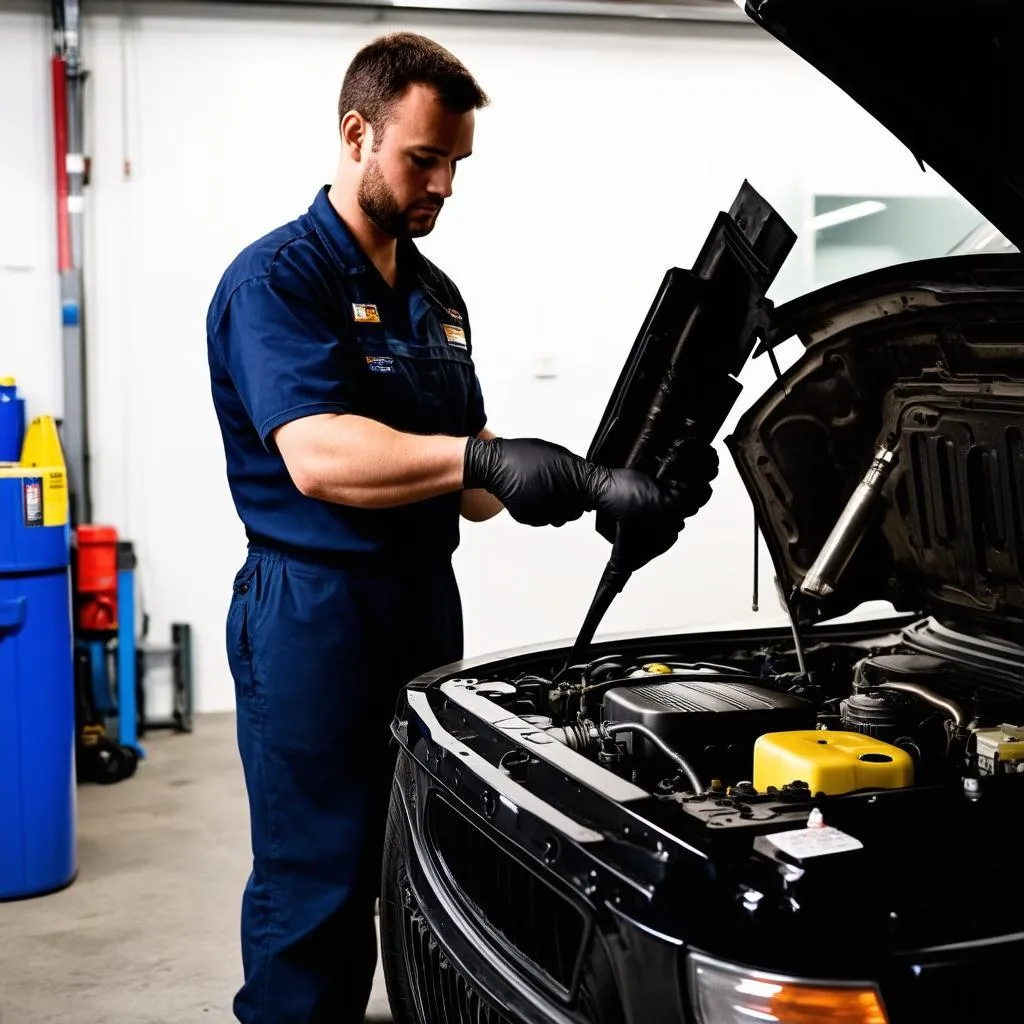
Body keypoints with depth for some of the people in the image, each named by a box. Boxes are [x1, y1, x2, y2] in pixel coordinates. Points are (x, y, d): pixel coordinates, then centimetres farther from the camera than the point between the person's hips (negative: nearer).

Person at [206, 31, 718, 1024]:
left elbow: (468, 485, 14)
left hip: (426, 604, 8)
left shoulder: (435, 294, 16)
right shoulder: (276, 279, -9)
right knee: (315, 887, -2)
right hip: (314, 616, -8)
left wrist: (599, 485, -2)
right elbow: (318, 457, -26)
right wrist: (486, 459, -38)